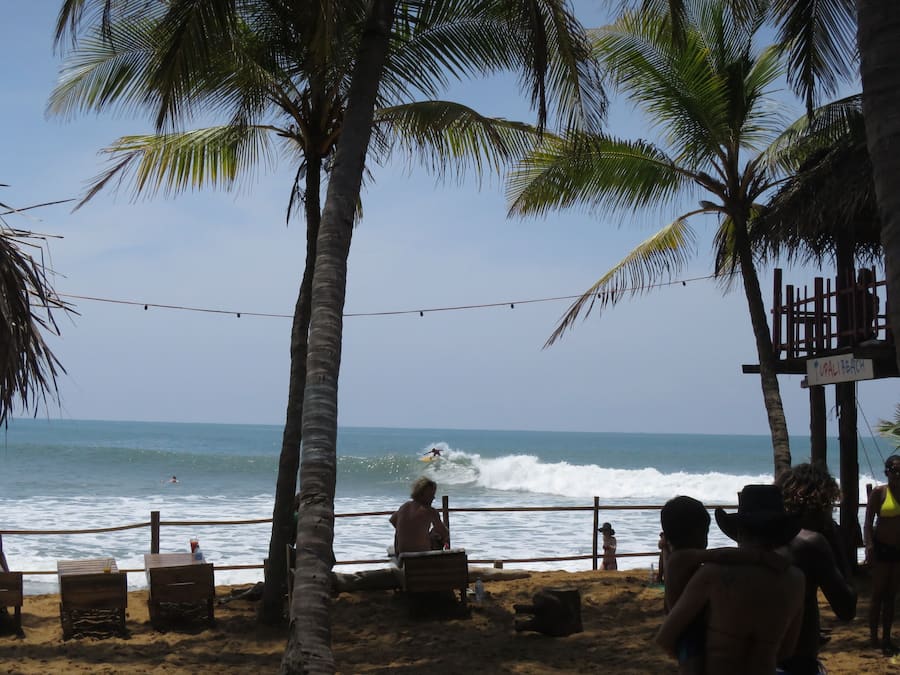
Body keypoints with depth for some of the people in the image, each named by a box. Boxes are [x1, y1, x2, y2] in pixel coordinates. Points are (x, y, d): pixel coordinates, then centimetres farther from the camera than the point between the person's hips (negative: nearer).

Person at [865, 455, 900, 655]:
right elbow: (868, 523, -9)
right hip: (882, 549, -4)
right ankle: (874, 639, 6)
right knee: (878, 595, 0)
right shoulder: (879, 493, -7)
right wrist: (869, 547, -20)